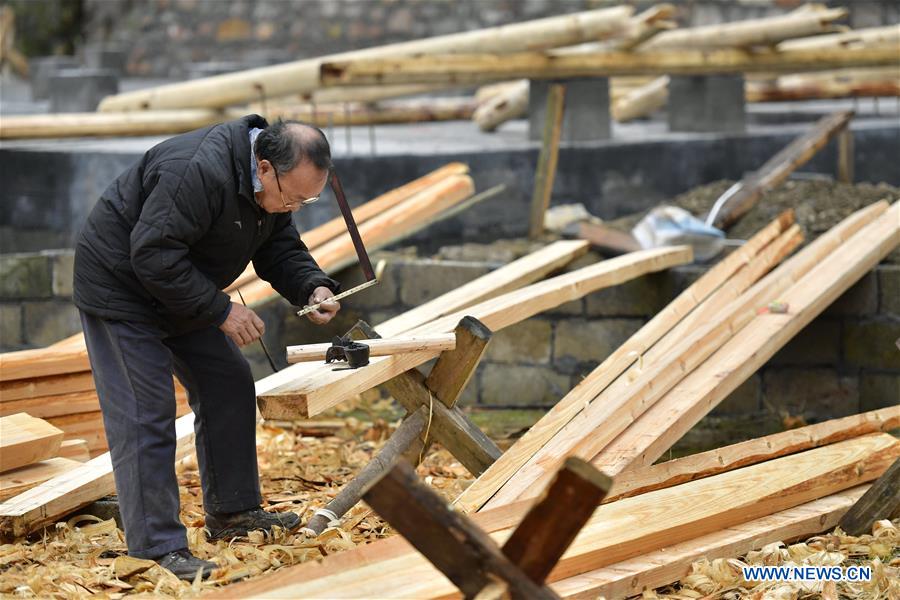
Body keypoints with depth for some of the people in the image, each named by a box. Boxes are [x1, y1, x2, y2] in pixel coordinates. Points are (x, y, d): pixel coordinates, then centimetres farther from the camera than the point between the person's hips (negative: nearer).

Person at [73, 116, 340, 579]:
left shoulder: (275, 182, -4)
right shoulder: (199, 173, -35)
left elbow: (279, 247, 6)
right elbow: (154, 256, -34)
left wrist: (312, 288, -14)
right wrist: (221, 310, -28)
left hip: (181, 292, 10)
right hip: (121, 287, -9)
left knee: (228, 386, 11)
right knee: (145, 415, -12)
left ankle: (231, 511, 22)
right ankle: (158, 549, -11)